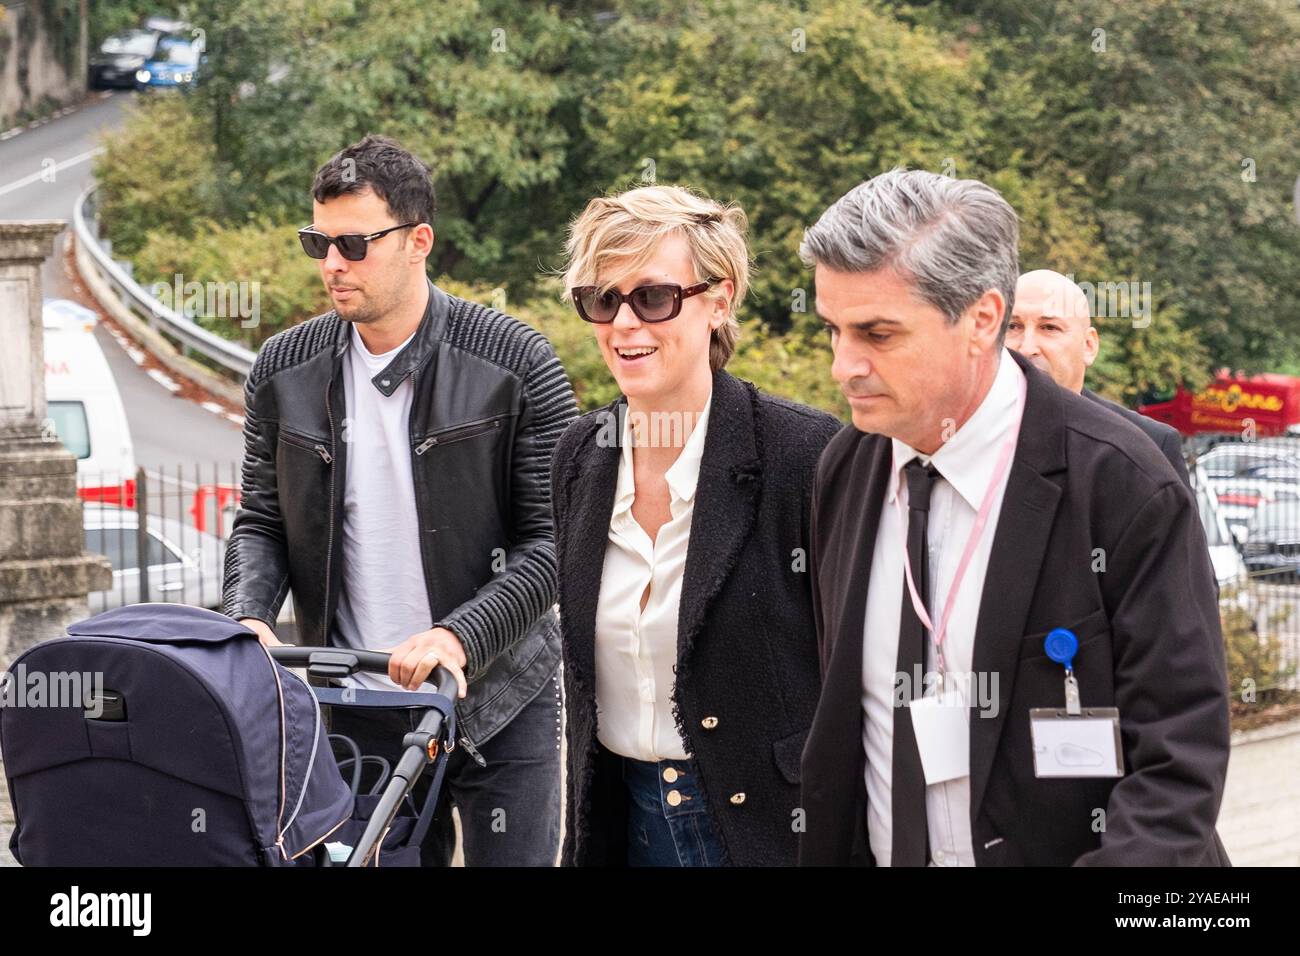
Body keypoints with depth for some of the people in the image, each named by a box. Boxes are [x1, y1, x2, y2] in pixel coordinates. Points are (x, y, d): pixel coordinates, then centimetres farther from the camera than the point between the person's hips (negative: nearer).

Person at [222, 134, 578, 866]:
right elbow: (262, 522, 11)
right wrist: (249, 618, -10)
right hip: (356, 707, 3)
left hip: (497, 701, -3)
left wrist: (460, 636, -23)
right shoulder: (285, 371, 2)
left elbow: (556, 537, -10)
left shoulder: (516, 364, -9)